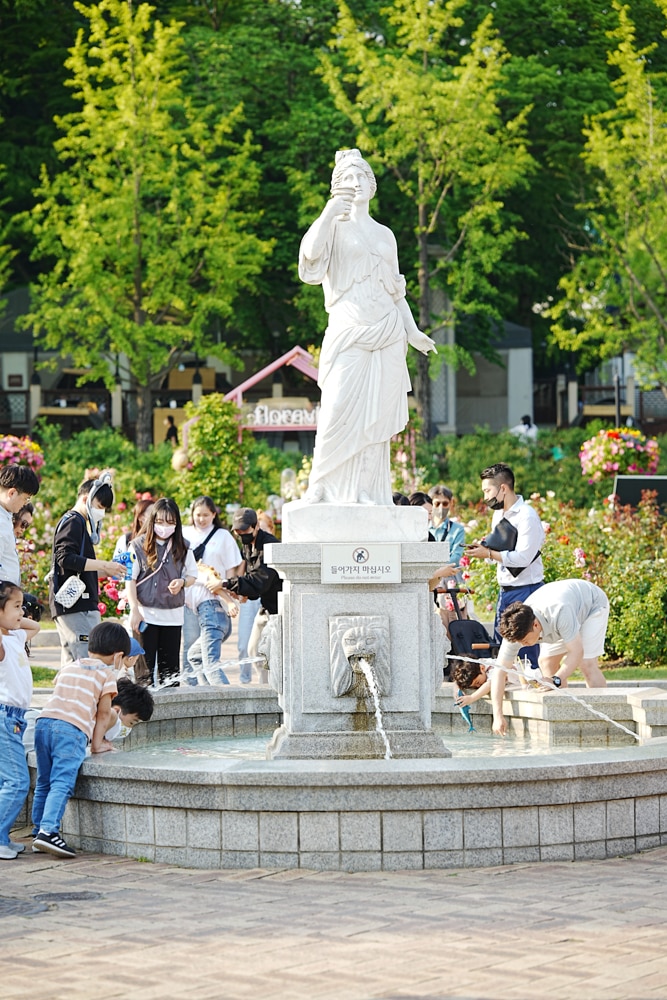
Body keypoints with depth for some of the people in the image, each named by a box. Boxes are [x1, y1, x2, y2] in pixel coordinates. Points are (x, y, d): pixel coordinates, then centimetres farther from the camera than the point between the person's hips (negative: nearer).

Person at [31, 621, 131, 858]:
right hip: (73, 730, -6)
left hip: (44, 722, 6)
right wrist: (97, 744, 15)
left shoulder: (68, 668, 27)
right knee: (62, 783, -13)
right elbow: (103, 715, 7)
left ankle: (39, 831, 14)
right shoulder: (107, 674, 8)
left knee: (44, 783, 14)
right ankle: (48, 830, -27)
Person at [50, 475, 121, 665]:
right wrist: (103, 565, -19)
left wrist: (105, 571, 14)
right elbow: (66, 558, -21)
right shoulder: (72, 522, -8)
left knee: (71, 662, 10)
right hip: (77, 606, -11)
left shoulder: (79, 523, 24)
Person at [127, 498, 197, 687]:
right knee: (145, 664, -2)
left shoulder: (182, 547, 6)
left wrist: (182, 582, -11)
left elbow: (192, 575, 12)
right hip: (146, 614, -2)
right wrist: (134, 610, -8)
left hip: (173, 615, 3)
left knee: (170, 665, 5)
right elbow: (130, 579, -2)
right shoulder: (138, 546, -2)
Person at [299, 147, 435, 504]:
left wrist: (412, 331, 11)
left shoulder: (385, 234, 18)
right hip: (349, 332, -4)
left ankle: (369, 495, 2)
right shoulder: (335, 226, 6)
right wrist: (328, 215, -24)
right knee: (339, 412, -12)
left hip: (387, 335, 4)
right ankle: (320, 489, -3)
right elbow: (311, 252, -15)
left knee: (377, 417, 0)